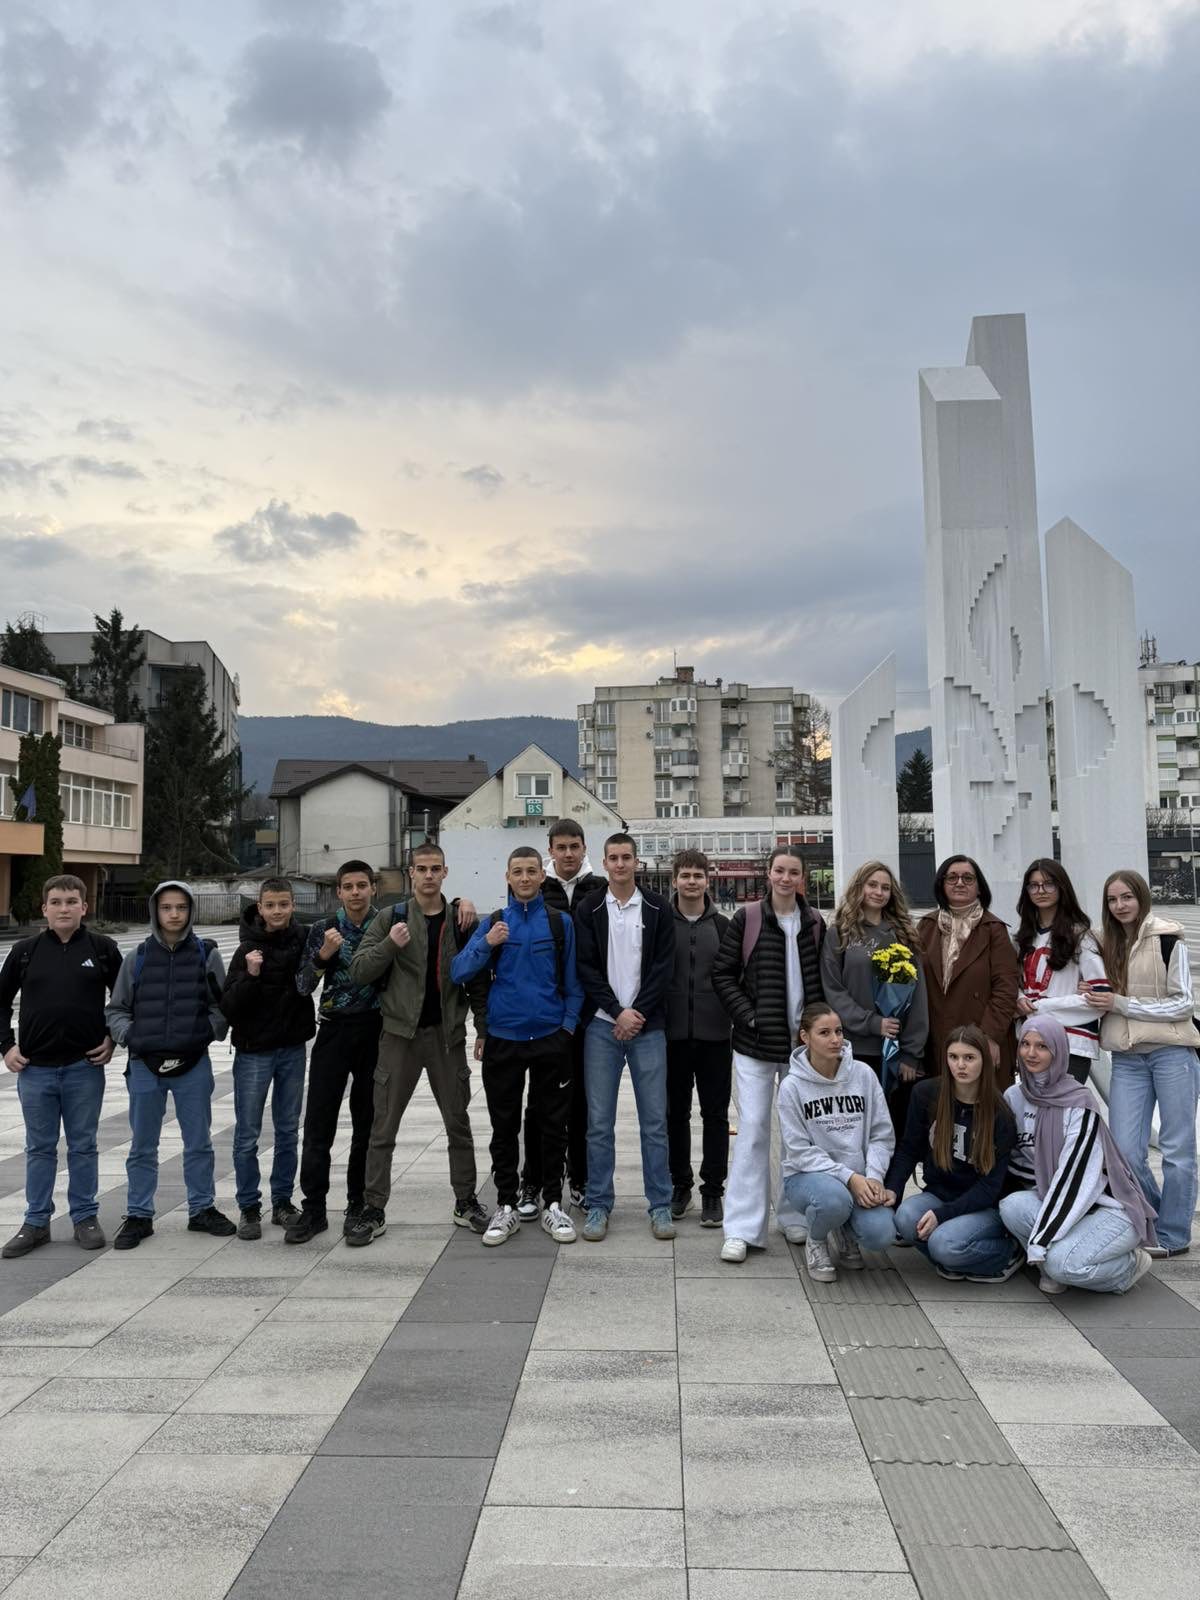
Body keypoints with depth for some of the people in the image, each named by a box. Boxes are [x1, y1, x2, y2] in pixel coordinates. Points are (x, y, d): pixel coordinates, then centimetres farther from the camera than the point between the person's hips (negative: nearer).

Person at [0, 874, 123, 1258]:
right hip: (34, 1068, 1)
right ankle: (36, 1222, 22)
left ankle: (85, 1217, 21)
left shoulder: (103, 949, -1)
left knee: (83, 1146, 9)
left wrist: (113, 1039, 0)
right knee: (39, 1148, 11)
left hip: (85, 1067, -1)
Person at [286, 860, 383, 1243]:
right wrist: (323, 955, -17)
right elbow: (304, 986, -2)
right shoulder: (322, 929, 3)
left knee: (366, 1124, 7)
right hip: (334, 1030, 0)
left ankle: (358, 1204, 19)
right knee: (318, 1125, -2)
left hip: (374, 1031, 0)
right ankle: (313, 1209, 6)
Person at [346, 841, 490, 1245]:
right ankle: (374, 1210, 15)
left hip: (447, 1034, 1)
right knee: (383, 1127, 4)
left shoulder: (462, 920, 4)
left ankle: (465, 1203, 23)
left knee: (458, 1123, 10)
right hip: (400, 1033, -1)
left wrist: (484, 1030, 2)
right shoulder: (391, 918, 0)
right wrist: (389, 945, -21)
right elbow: (358, 972, -5)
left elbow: (478, 980, 7)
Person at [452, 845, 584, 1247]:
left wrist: (569, 1026, -6)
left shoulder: (561, 922, 2)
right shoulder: (492, 923, 4)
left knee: (553, 1124, 7)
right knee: (504, 1127, 8)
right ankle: (506, 1206, 20)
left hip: (551, 1040, -1)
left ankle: (553, 1204, 20)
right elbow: (459, 973, -4)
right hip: (503, 1040, 1)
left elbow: (573, 982, 3)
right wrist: (486, 944, -19)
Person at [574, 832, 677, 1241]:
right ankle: (598, 1205, 14)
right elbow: (586, 968, -1)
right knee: (599, 1122, 3)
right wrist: (618, 1012, -11)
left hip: (647, 1025, 0)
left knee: (654, 1120, 3)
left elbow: (663, 967, -1)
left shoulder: (657, 909, 4)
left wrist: (638, 1014, -10)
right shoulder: (589, 910, 4)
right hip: (602, 1026, 0)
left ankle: (660, 1205, 13)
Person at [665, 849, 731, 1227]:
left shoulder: (723, 925, 5)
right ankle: (679, 1185, 23)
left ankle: (713, 1191, 14)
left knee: (715, 1114, 4)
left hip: (714, 1034, 0)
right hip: (672, 1034, 0)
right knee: (676, 1112, 9)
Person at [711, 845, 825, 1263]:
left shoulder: (815, 923, 6)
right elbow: (722, 974, -3)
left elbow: (823, 981, 10)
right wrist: (748, 1017, -11)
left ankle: (794, 1215, 27)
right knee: (752, 1129, -4)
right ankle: (742, 1228, 1)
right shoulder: (746, 919, -3)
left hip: (803, 1041, 3)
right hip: (756, 1042, -3)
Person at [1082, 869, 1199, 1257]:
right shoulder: (1107, 943, 11)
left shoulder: (1167, 939, -7)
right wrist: (1097, 999, -2)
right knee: (1124, 1152, 1)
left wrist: (1120, 1003, -14)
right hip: (1127, 1058, 5)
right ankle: (1152, 1224, 22)